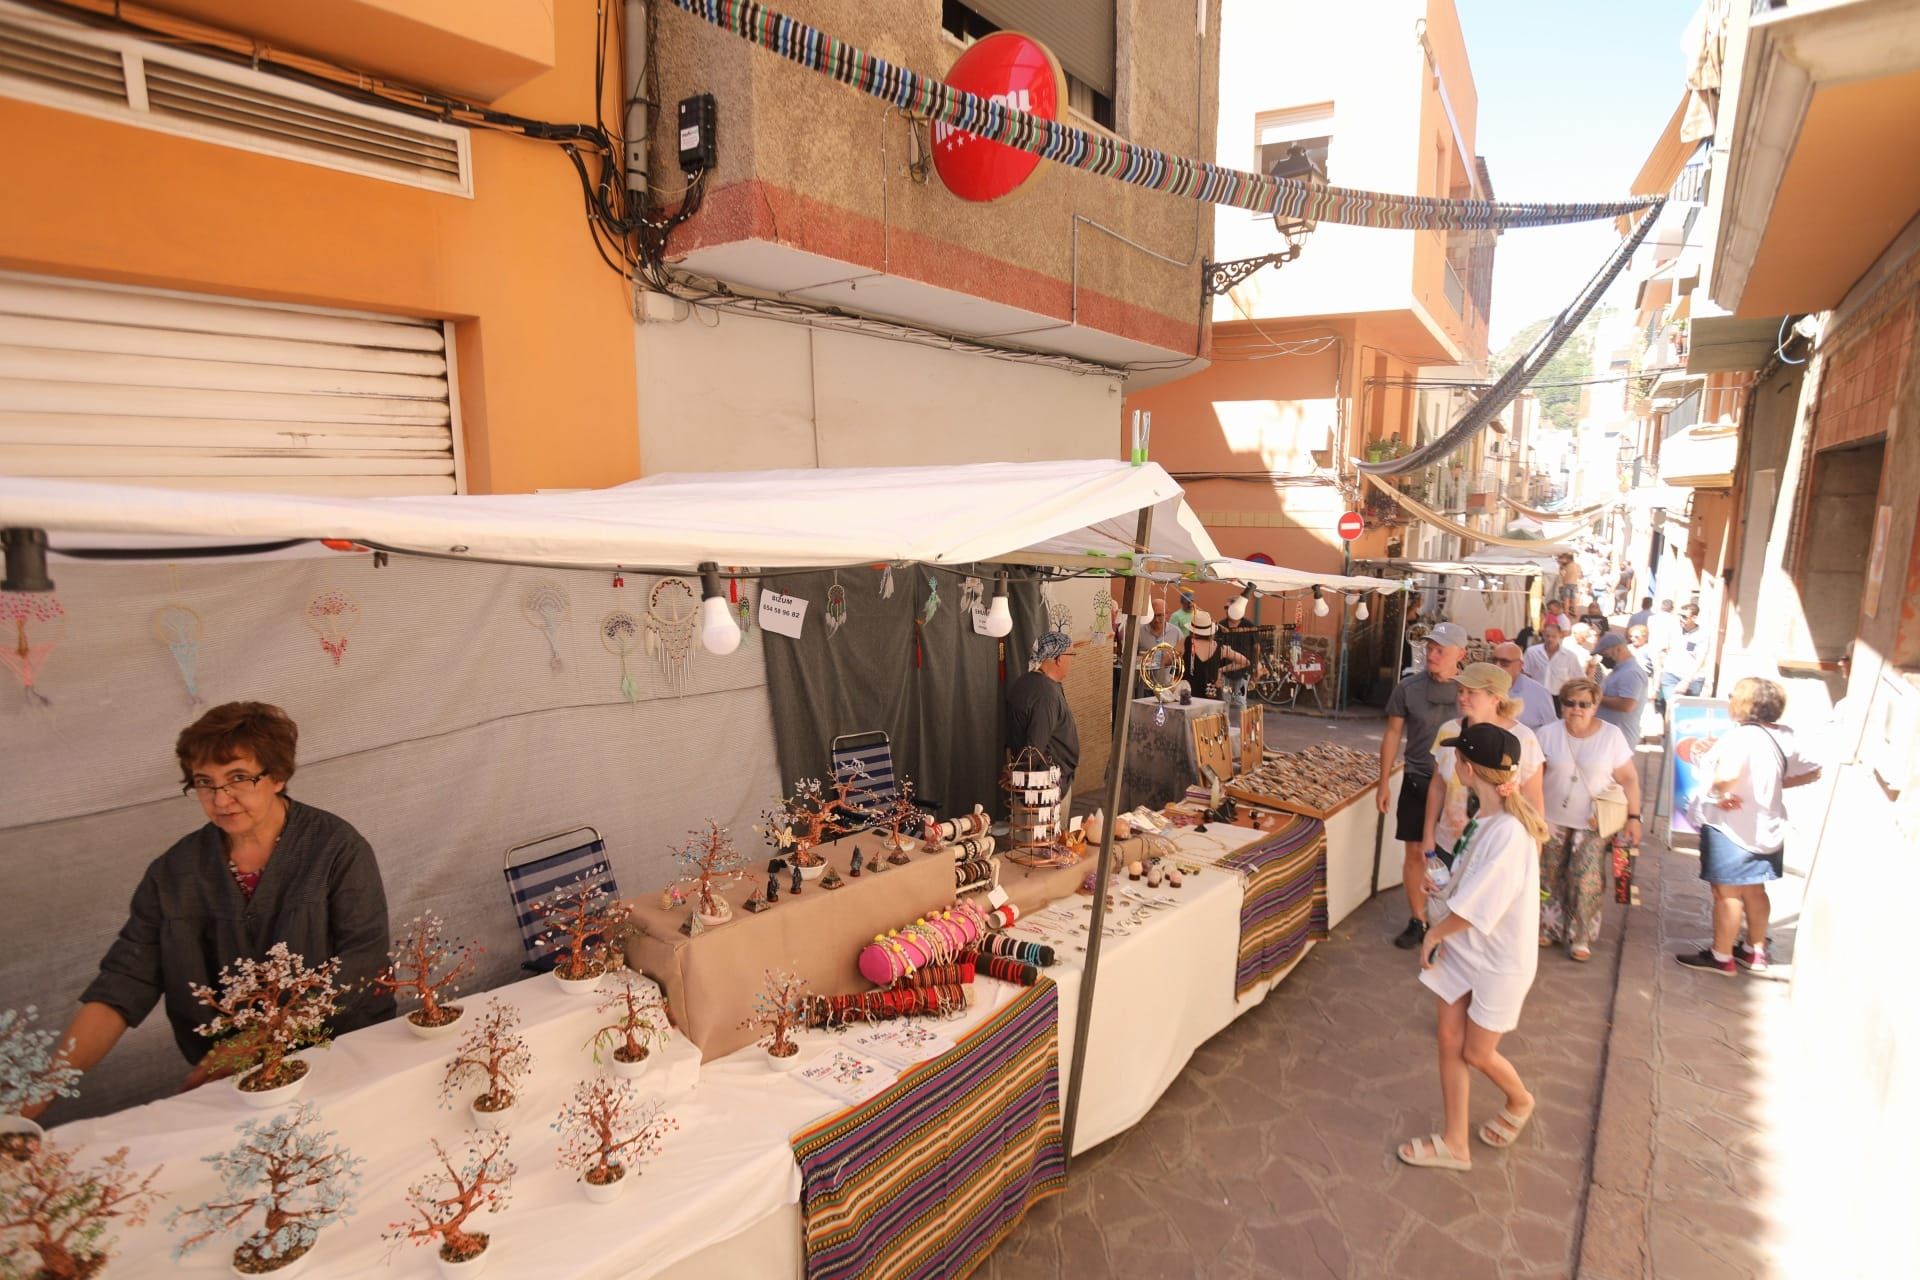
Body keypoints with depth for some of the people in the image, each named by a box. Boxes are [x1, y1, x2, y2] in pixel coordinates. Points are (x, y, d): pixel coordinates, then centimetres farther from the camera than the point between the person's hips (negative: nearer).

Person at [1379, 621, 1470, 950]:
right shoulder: (1408, 688, -5)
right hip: (1418, 783, 1)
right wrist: (1384, 783, 3)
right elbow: (1393, 734, 3)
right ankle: (1417, 921, 23)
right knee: (1416, 852, 7)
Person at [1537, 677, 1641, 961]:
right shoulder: (1548, 734, -3)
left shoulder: (1612, 736, -6)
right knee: (1550, 878, 9)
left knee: (1586, 882, -4)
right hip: (1553, 820, 2)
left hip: (1593, 823, -2)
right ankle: (1549, 928, 25)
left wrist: (1633, 817, -8)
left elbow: (1629, 779, -3)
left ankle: (1580, 938, 12)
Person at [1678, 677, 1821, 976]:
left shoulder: (1741, 735, -25)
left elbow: (1728, 775, -42)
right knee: (1753, 890, 21)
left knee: (1727, 893, 5)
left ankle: (1721, 957, 17)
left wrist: (1719, 792, -23)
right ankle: (1756, 952, 34)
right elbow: (1812, 771, 13)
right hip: (1766, 828, 9)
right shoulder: (1783, 735, 1)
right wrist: (1774, 783, 13)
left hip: (1732, 828, -8)